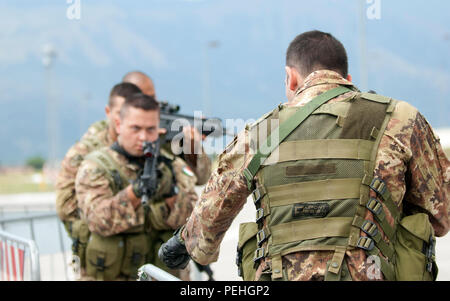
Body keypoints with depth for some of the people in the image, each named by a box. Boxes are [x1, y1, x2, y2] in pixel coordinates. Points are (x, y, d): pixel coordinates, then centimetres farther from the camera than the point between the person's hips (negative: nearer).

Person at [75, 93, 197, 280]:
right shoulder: (94, 167, -1)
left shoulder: (172, 165, 11)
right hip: (112, 276, -3)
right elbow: (99, 221, -16)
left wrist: (171, 193, -21)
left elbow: (193, 214, -2)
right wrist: (134, 192, -29)